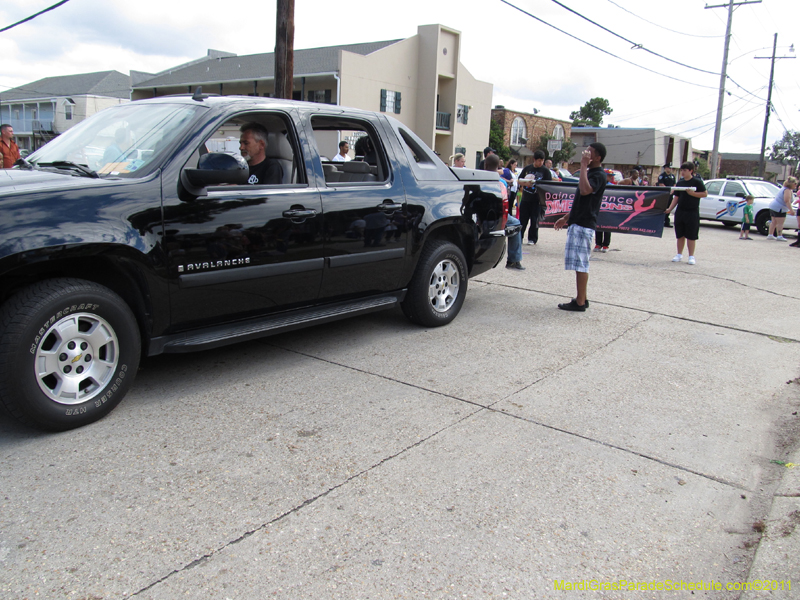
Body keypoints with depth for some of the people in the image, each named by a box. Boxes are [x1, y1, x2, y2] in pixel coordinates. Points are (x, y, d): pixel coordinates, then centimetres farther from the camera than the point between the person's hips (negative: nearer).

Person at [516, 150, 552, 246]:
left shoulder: (545, 170, 0)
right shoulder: (527, 168, 6)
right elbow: (519, 181, 10)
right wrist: (525, 184, -11)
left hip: (537, 199, -2)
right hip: (525, 198, 2)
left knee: (534, 220, 1)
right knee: (522, 218, 5)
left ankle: (532, 239, 11)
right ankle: (519, 237, 16)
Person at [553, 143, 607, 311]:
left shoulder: (599, 175, -12)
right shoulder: (589, 172, 19)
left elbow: (585, 190, -33)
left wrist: (584, 166, -25)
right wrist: (566, 218, 25)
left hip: (584, 225, -10)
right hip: (577, 223, 10)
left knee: (580, 264, -8)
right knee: (580, 264, 13)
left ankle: (580, 302, -5)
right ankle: (581, 299, 19)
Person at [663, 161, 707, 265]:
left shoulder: (697, 182, -4)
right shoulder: (680, 183, 9)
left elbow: (704, 194, -5)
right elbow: (676, 197, 10)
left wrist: (692, 193, -17)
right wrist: (669, 209, 0)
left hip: (692, 212, -4)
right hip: (680, 211, 4)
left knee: (691, 235, 0)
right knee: (680, 234, 9)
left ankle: (691, 256, 9)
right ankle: (679, 254, 20)